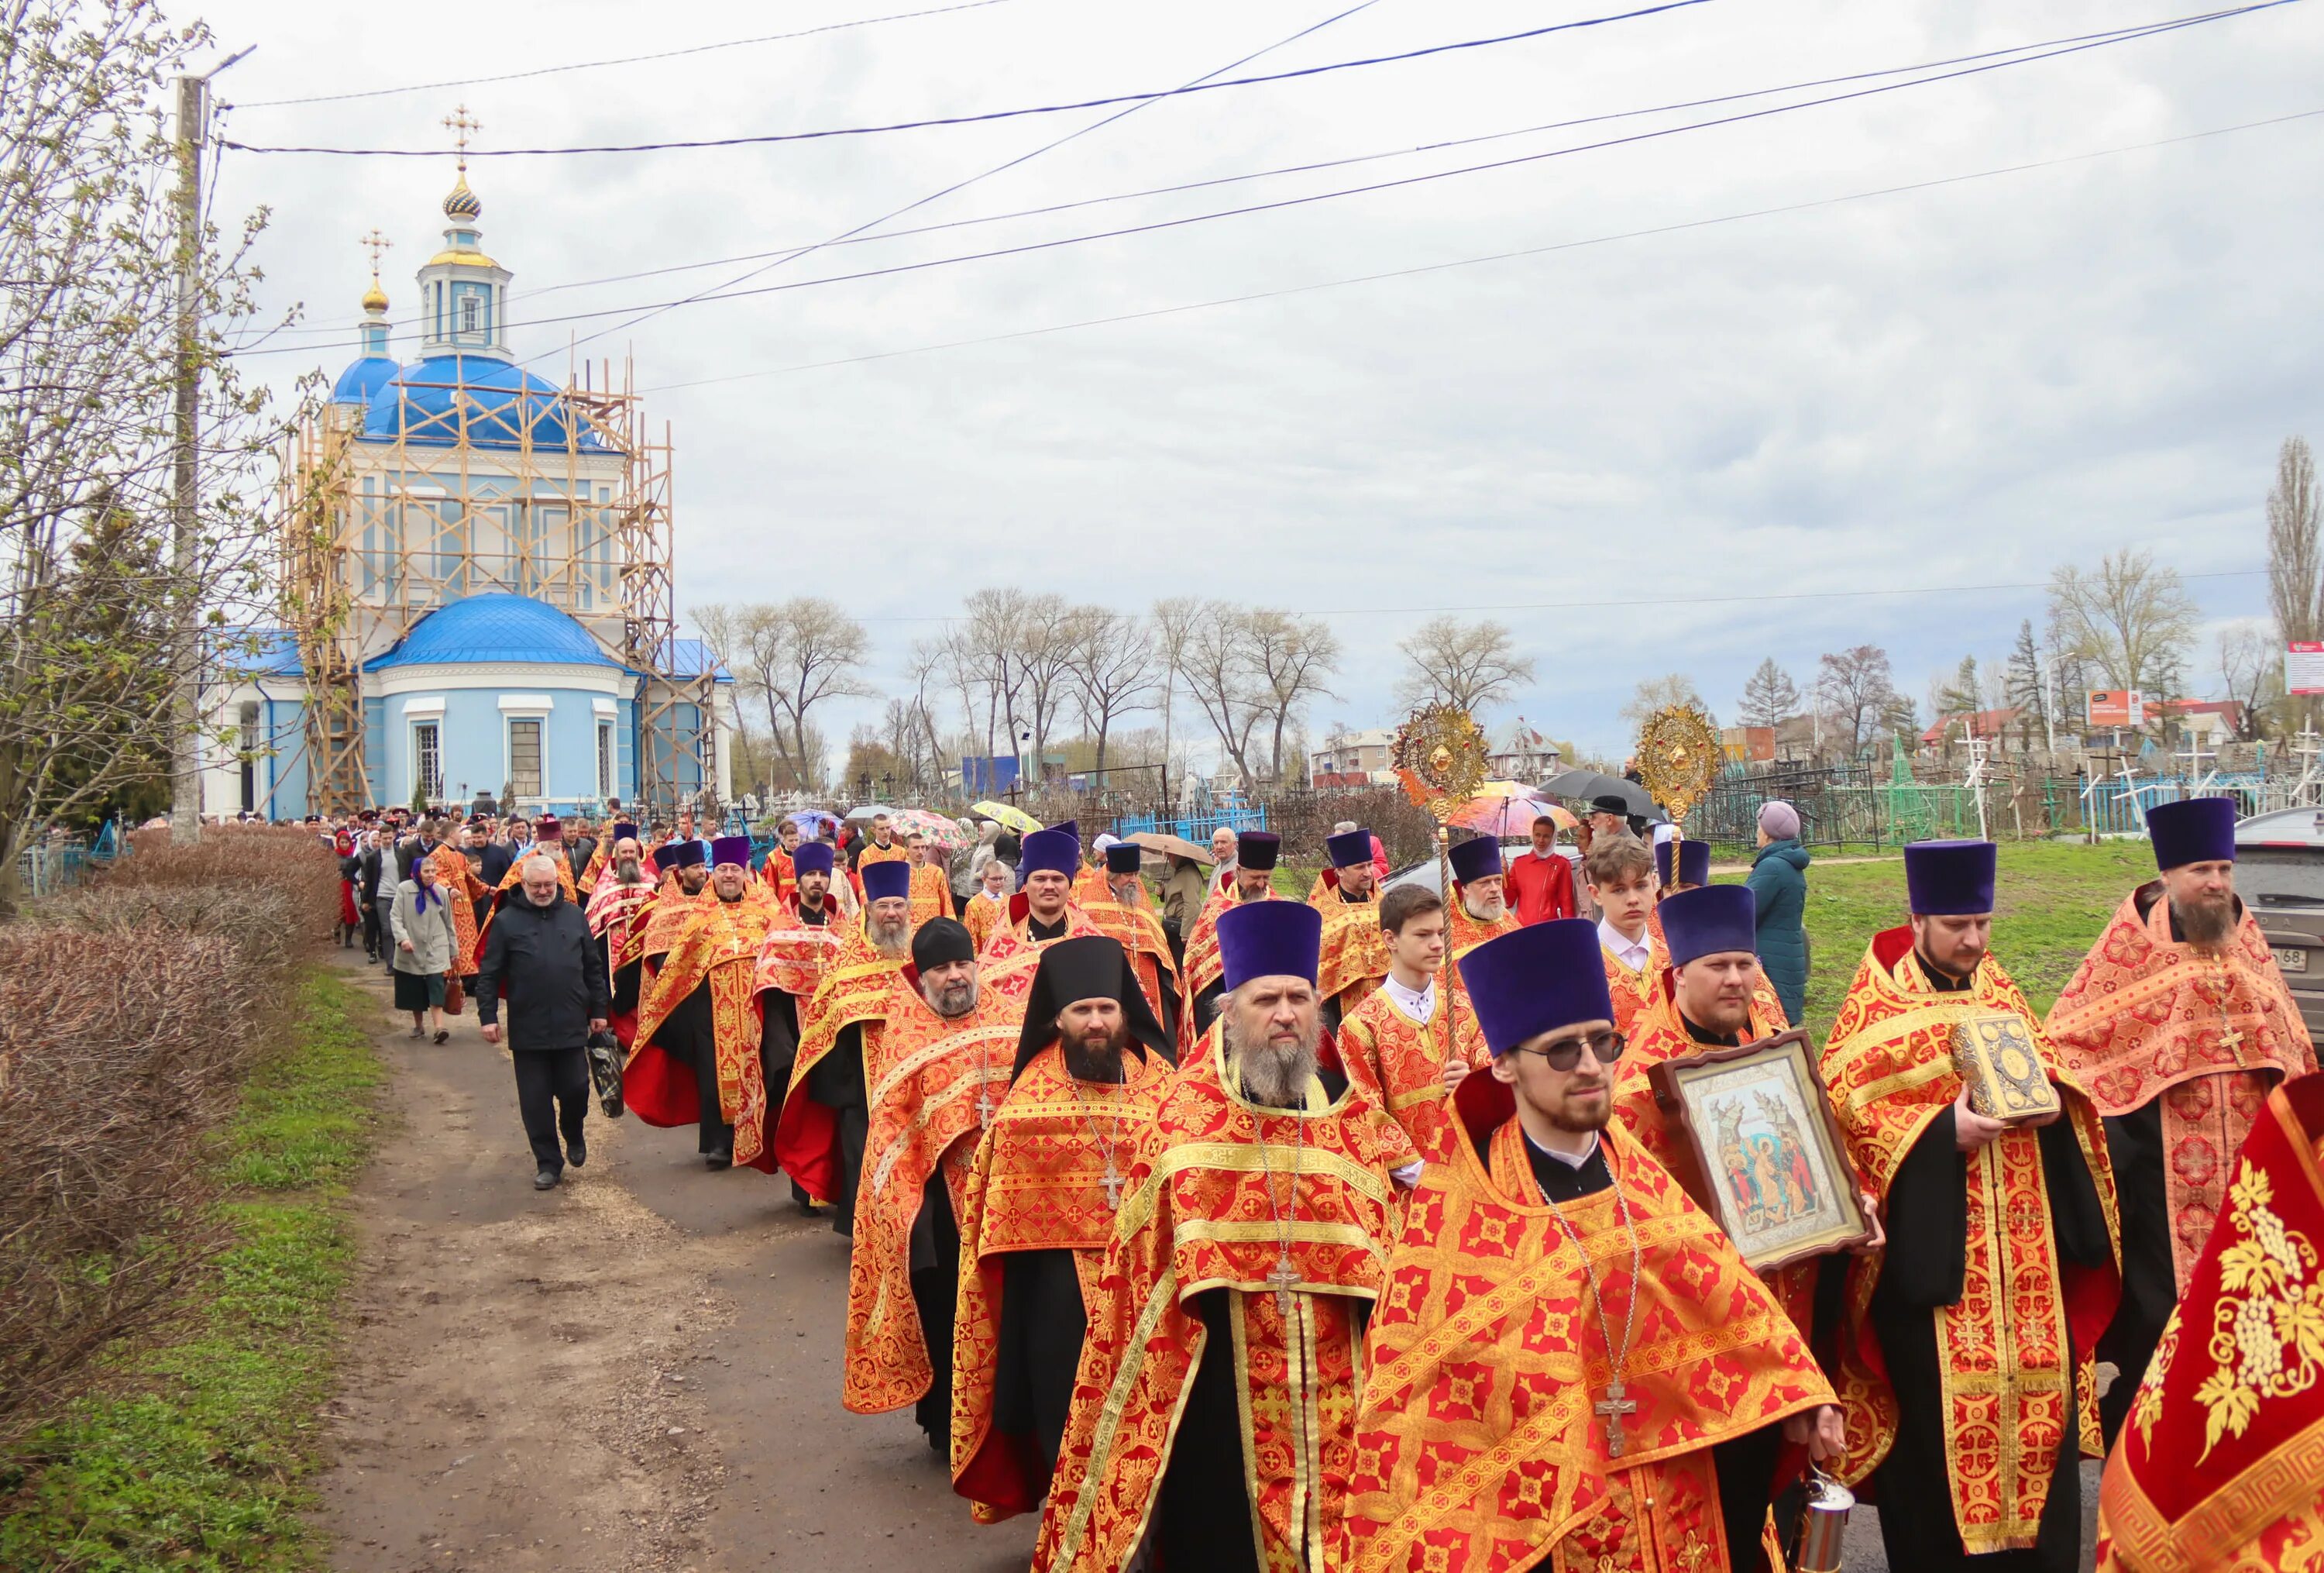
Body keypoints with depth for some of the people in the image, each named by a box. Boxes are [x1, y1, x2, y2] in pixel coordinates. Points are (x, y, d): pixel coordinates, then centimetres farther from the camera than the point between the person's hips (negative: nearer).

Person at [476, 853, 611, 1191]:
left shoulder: (574, 916, 6)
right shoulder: (507, 920, 0)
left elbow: (593, 967, 11)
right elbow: (489, 973, 1)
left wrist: (599, 1009, 9)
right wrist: (488, 1015, -5)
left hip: (571, 1025, 1)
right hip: (527, 1028, -1)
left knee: (576, 1088, 3)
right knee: (536, 1099, 4)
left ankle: (573, 1137, 33)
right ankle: (548, 1163, 15)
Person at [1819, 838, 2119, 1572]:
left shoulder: (2000, 991, 11)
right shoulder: (1876, 1003, -6)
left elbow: (2047, 1070, 18)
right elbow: (1845, 1105, -11)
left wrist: (2054, 1103, -5)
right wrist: (1941, 1129, -21)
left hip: (2020, 1248, 5)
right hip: (1930, 1247, -5)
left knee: (2036, 1386, 7)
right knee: (1936, 1402, 0)